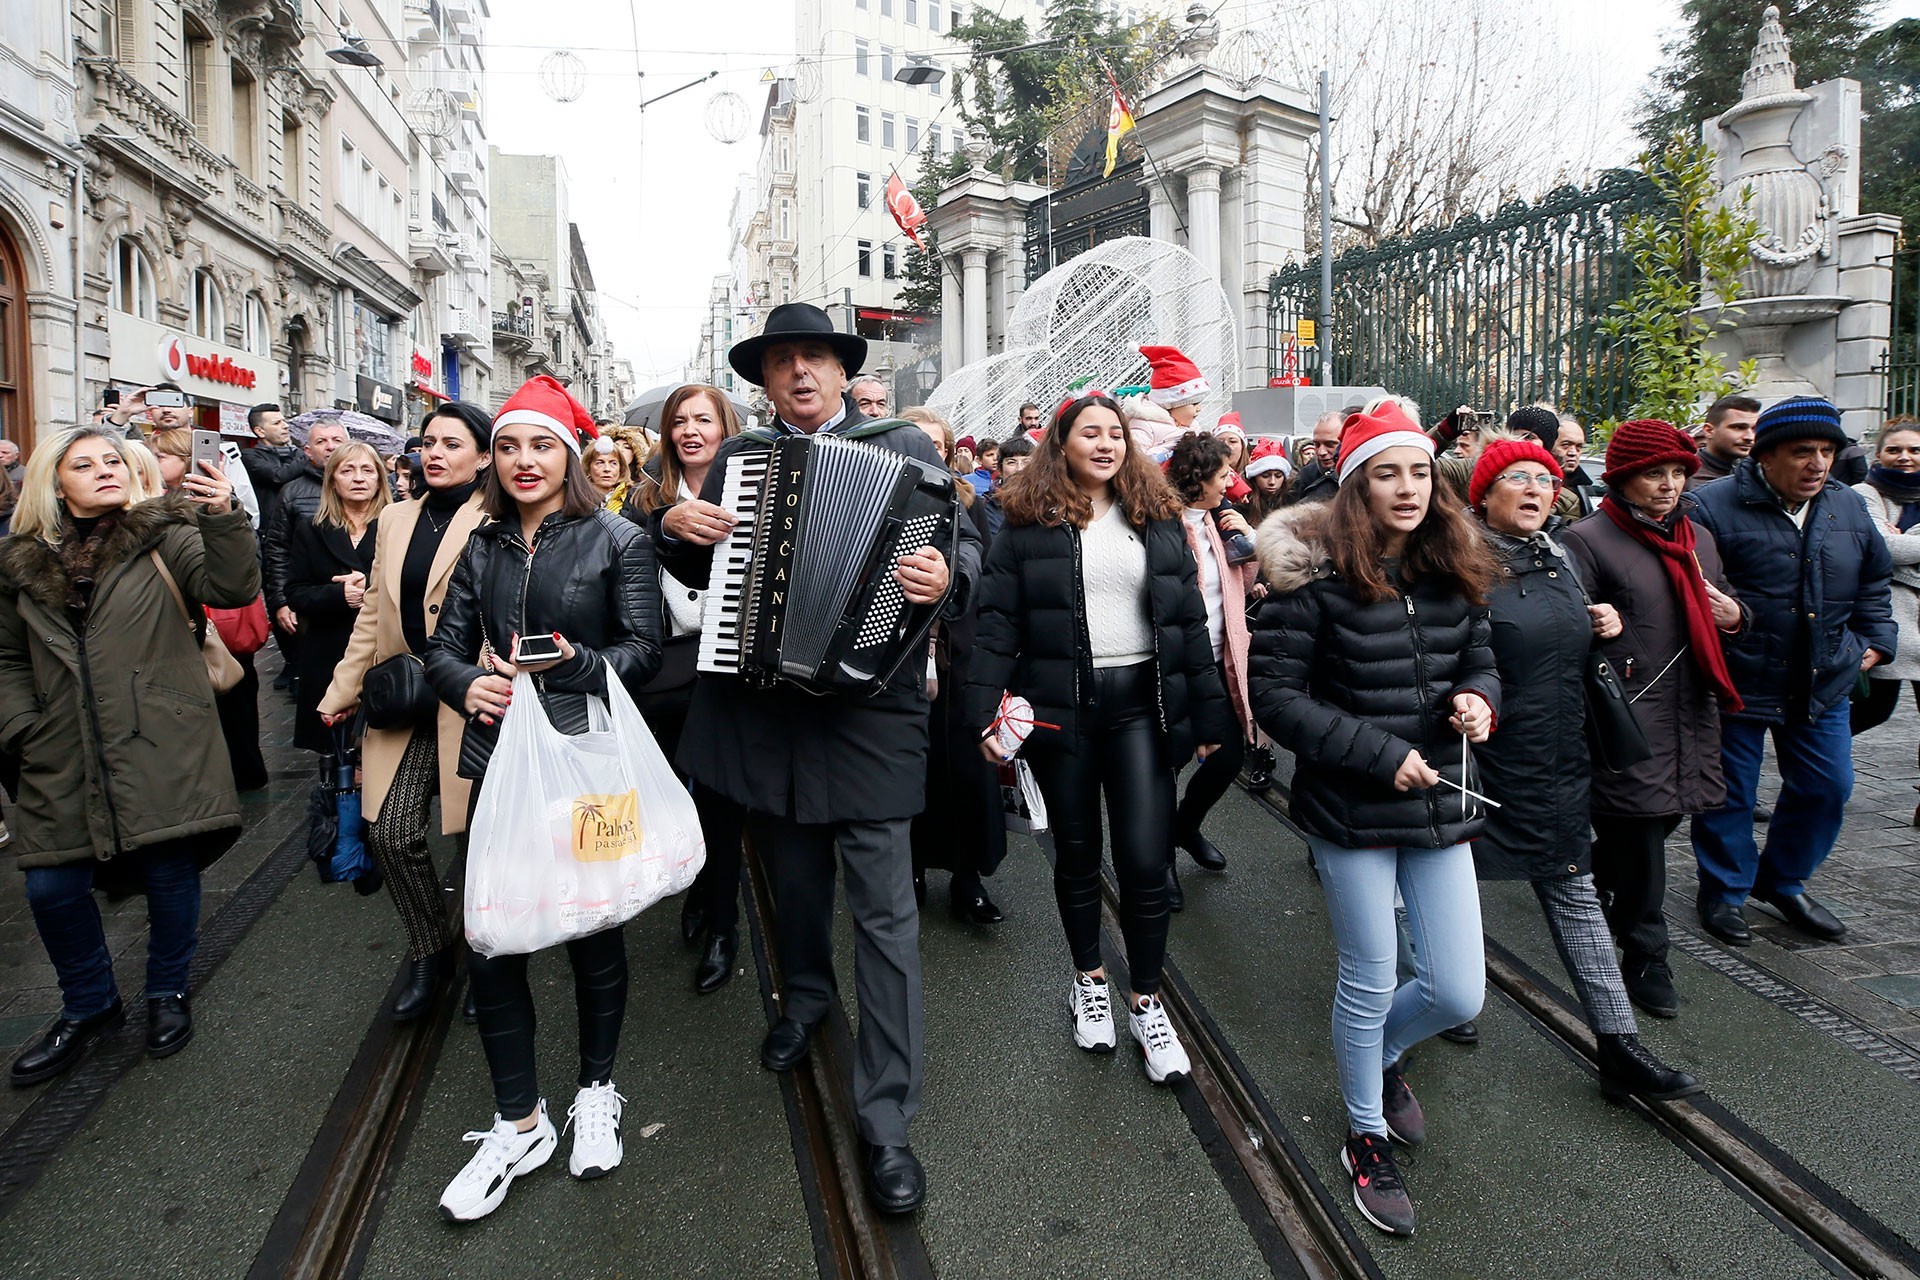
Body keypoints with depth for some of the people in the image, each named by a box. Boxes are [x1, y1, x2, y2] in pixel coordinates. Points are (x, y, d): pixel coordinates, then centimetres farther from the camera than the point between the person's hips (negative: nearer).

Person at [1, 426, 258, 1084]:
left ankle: (168, 993, 29)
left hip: (159, 747, -3)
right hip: (64, 757, 4)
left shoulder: (163, 537, 1)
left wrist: (223, 518, -29)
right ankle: (89, 1006, 30)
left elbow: (233, 588, -15)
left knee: (170, 874, 4)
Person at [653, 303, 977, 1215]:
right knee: (793, 873, 22)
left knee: (884, 912, -1)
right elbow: (697, 570, 18)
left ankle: (885, 1120, 10)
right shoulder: (737, 456, 11)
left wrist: (945, 575, -26)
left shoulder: (906, 447, 1)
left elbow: (965, 544, -4)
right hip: (761, 706, 4)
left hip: (867, 703, -3)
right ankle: (805, 992, 51)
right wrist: (675, 527, -3)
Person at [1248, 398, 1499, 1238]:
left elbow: (1479, 658, 15)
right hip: (1353, 812, -5)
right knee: (1370, 983, 10)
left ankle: (1380, 1055, 45)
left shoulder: (1454, 570, 3)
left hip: (1440, 804, 5)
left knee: (1459, 993, 9)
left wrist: (1478, 697, -9)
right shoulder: (1317, 576, -14)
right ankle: (1367, 1137, 37)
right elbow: (1275, 696, -15)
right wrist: (1380, 754, -18)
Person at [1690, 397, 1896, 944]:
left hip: (1823, 683, 6)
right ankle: (1724, 891, 24)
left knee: (1827, 787, 13)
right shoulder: (1717, 506, -14)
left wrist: (1874, 639, 16)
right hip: (1736, 683, -6)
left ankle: (1782, 881, 34)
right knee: (1730, 791, 5)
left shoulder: (1849, 508, 7)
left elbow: (1875, 577, 21)